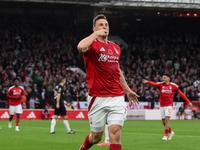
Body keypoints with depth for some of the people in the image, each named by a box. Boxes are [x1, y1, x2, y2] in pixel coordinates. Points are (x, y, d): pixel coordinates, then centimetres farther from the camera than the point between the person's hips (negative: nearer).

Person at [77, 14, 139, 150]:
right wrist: (96, 34, -17)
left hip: (117, 97, 4)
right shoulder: (92, 45, -4)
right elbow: (81, 47, -30)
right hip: (98, 98, -4)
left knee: (115, 134, -10)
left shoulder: (116, 48, 16)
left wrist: (128, 90, 30)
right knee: (96, 137, 8)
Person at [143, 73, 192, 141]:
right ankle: (171, 132, 32)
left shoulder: (173, 86, -2)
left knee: (166, 120, -16)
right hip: (162, 105, 3)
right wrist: (147, 82, -43)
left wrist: (188, 101, 4)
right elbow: (154, 84, -21)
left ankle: (165, 136, -8)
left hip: (169, 105, -3)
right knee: (164, 122, 8)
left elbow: (181, 93, 4)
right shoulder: (161, 84, 0)